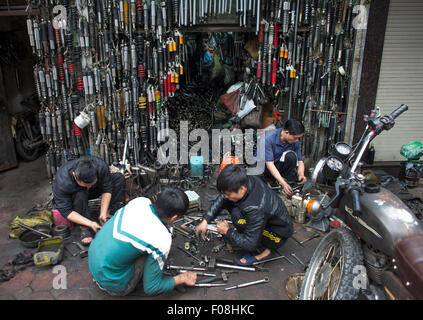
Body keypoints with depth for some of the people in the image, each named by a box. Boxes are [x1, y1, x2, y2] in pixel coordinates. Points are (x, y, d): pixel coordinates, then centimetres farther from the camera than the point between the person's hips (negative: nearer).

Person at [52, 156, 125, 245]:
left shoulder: (101, 166, -33)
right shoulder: (62, 182, -39)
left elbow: (107, 189, -21)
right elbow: (66, 211, -33)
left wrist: (103, 213, -29)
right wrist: (90, 224, -39)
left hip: (93, 191, 4)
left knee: (119, 177, -17)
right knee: (80, 195, -40)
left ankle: (106, 215, -14)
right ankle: (84, 228, -20)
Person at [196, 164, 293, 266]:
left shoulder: (256, 208, -39)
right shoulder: (249, 180, -18)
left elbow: (250, 244, -29)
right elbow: (222, 199, -3)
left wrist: (227, 231, -16)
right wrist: (206, 220, -7)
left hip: (279, 236, -7)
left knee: (237, 217, -29)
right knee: (229, 201, -3)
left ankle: (262, 251, -8)